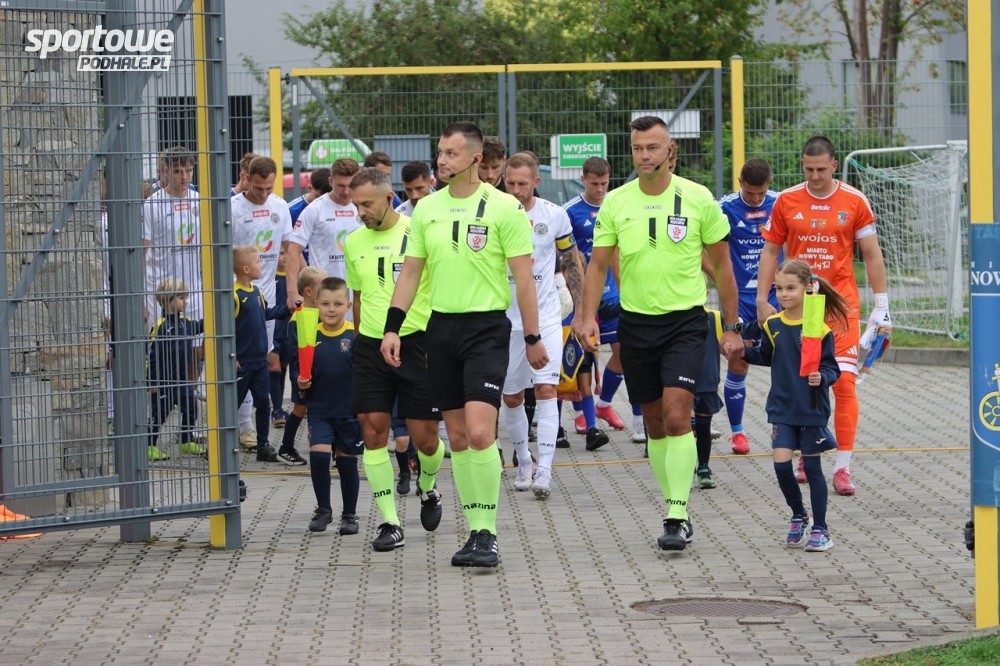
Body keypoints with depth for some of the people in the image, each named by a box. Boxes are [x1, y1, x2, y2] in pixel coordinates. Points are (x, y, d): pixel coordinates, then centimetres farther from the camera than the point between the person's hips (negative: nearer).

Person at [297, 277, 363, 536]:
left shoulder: (355, 336, -9)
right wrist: (301, 383, -11)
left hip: (349, 411, -1)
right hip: (319, 410, 1)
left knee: (347, 461, 8)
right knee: (318, 454, -13)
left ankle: (350, 515, 23)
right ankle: (323, 510, 6)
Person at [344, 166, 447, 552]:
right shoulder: (354, 243, 9)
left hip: (416, 342, -4)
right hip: (371, 346, 4)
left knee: (424, 437, -1)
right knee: (373, 431, -5)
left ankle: (427, 488, 33)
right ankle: (390, 523, 2)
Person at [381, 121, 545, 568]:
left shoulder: (504, 208, -6)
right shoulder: (426, 209, 8)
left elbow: (523, 277, -5)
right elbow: (410, 271, 12)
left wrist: (532, 338, -5)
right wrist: (392, 328, 4)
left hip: (487, 327, -5)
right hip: (441, 327, 5)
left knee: (479, 432, -16)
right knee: (457, 437, 7)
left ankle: (487, 535, -9)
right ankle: (476, 531, 14)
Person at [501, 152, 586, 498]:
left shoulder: (555, 216, -3)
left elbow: (572, 263, 8)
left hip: (546, 317, -1)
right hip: (506, 319, 1)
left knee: (546, 389, -13)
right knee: (511, 398, 8)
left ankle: (544, 472, -16)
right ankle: (523, 462, 29)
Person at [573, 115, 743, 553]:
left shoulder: (698, 199, -4)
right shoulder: (615, 203, 2)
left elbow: (721, 265, 5)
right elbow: (598, 265, 6)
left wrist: (731, 326, 4)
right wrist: (588, 316, -8)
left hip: (685, 321, -3)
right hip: (635, 321, 3)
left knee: (677, 418, -16)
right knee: (654, 422, 9)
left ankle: (677, 518, -14)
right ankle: (675, 509, 22)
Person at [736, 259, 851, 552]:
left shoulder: (819, 329, -11)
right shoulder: (773, 326, 3)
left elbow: (832, 367, -9)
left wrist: (821, 377, -28)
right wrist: (745, 352, 5)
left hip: (812, 409, -3)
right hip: (783, 408, 3)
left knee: (812, 467, 4)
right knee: (781, 464, -6)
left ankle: (819, 528, 16)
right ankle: (799, 516, 17)